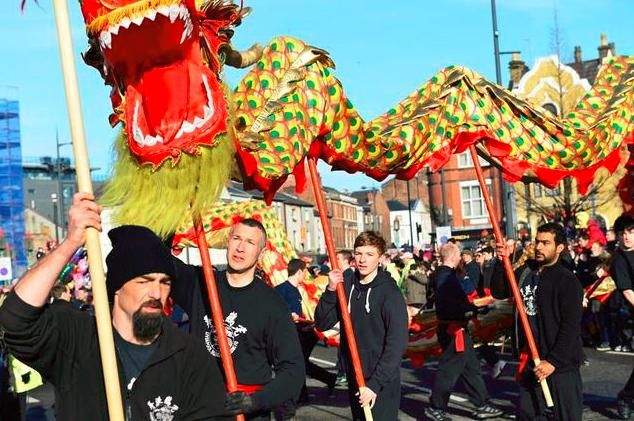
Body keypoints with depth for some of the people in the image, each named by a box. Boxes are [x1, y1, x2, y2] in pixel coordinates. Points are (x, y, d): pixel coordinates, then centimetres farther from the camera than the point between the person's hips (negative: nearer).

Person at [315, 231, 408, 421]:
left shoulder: (389, 292, -12)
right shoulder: (346, 285, 2)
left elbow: (397, 342, -16)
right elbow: (322, 324, 0)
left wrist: (375, 383, -19)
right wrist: (331, 290, -15)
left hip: (382, 384, -5)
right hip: (354, 378, 5)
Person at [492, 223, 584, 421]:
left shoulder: (568, 281, -12)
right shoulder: (525, 271, 8)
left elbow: (571, 327, -16)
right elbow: (498, 292, 9)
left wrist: (554, 361, -20)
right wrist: (501, 263, -6)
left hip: (561, 363, -7)